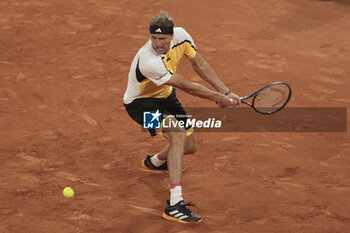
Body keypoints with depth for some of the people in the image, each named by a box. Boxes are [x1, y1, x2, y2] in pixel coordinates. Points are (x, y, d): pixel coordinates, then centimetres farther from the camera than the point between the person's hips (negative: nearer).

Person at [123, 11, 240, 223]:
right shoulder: (148, 61, -38)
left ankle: (155, 161, 49)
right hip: (140, 102, -7)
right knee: (178, 134, -32)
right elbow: (186, 86, -28)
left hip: (164, 95, 7)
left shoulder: (181, 36, -19)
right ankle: (175, 205, -36)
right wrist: (218, 98, -17)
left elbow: (200, 65, -2)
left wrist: (226, 93, -6)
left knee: (190, 146, 13)